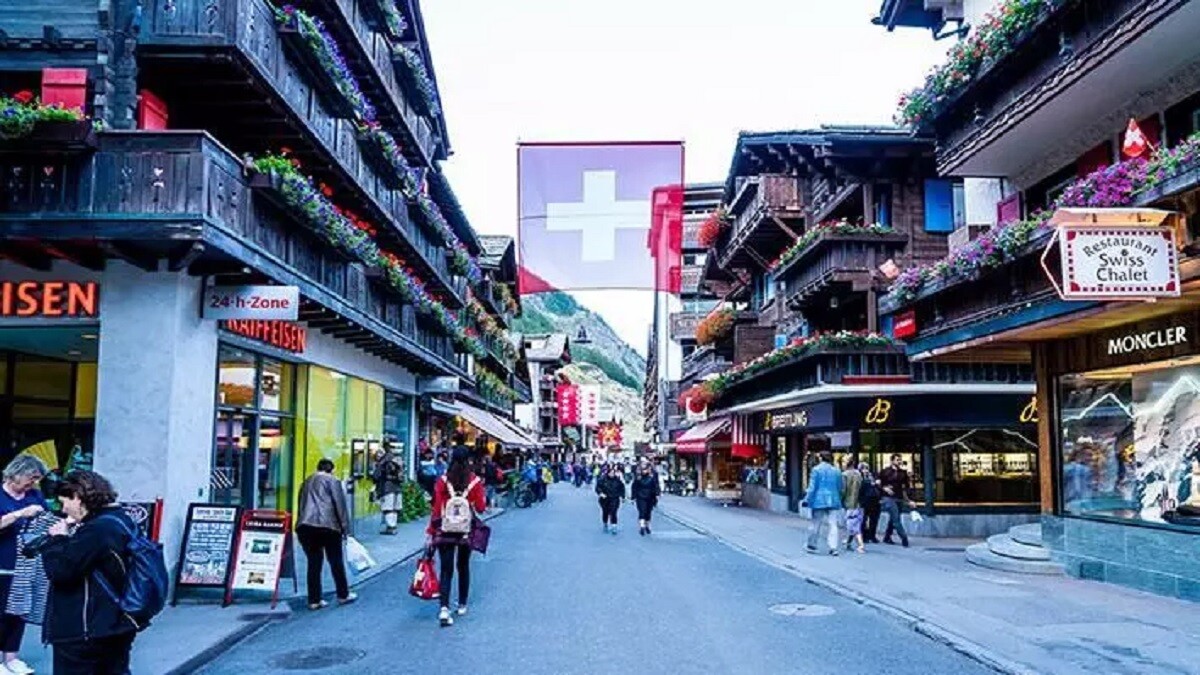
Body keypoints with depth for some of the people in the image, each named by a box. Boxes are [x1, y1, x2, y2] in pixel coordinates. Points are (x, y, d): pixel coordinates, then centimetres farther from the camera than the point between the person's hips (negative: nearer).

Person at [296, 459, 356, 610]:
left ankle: (314, 600, 9)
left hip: (304, 525, 5)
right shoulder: (332, 481, 4)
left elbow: (301, 506, 22)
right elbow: (340, 506, -2)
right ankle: (343, 595, 17)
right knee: (336, 561, 8)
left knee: (314, 563, 9)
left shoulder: (306, 482, 22)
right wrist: (345, 528, 1)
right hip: (327, 525, -5)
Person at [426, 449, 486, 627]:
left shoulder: (443, 481, -5)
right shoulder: (474, 481, -6)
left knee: (446, 569, -1)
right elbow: (480, 508, -4)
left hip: (445, 531, -1)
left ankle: (444, 608, -16)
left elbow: (436, 507, -5)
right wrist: (483, 498, 16)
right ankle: (462, 605, 27)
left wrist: (431, 531, 1)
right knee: (463, 566, 17)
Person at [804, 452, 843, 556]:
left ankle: (812, 545, 17)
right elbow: (840, 488, 13)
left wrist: (807, 499, -2)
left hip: (819, 501, -2)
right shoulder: (837, 471, 6)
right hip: (833, 501, 2)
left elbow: (812, 487, -8)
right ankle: (833, 547, -6)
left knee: (816, 524, 7)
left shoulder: (816, 469, -6)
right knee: (833, 525, 1)